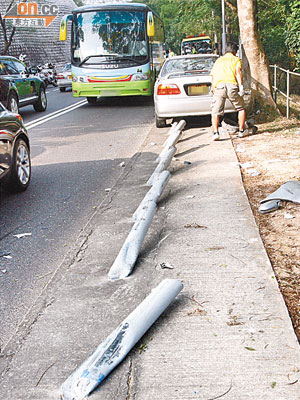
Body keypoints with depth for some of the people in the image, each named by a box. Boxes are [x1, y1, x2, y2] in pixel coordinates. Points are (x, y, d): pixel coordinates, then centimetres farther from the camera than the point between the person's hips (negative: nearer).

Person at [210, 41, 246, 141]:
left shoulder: (218, 60, 30)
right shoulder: (236, 59, 20)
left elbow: (212, 76, 24)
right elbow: (238, 71, 1)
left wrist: (213, 90, 27)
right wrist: (241, 85, -7)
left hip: (218, 86, 2)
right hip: (231, 85, -2)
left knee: (215, 112, 6)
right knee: (241, 108, 18)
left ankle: (215, 132, -12)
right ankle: (241, 131, 17)